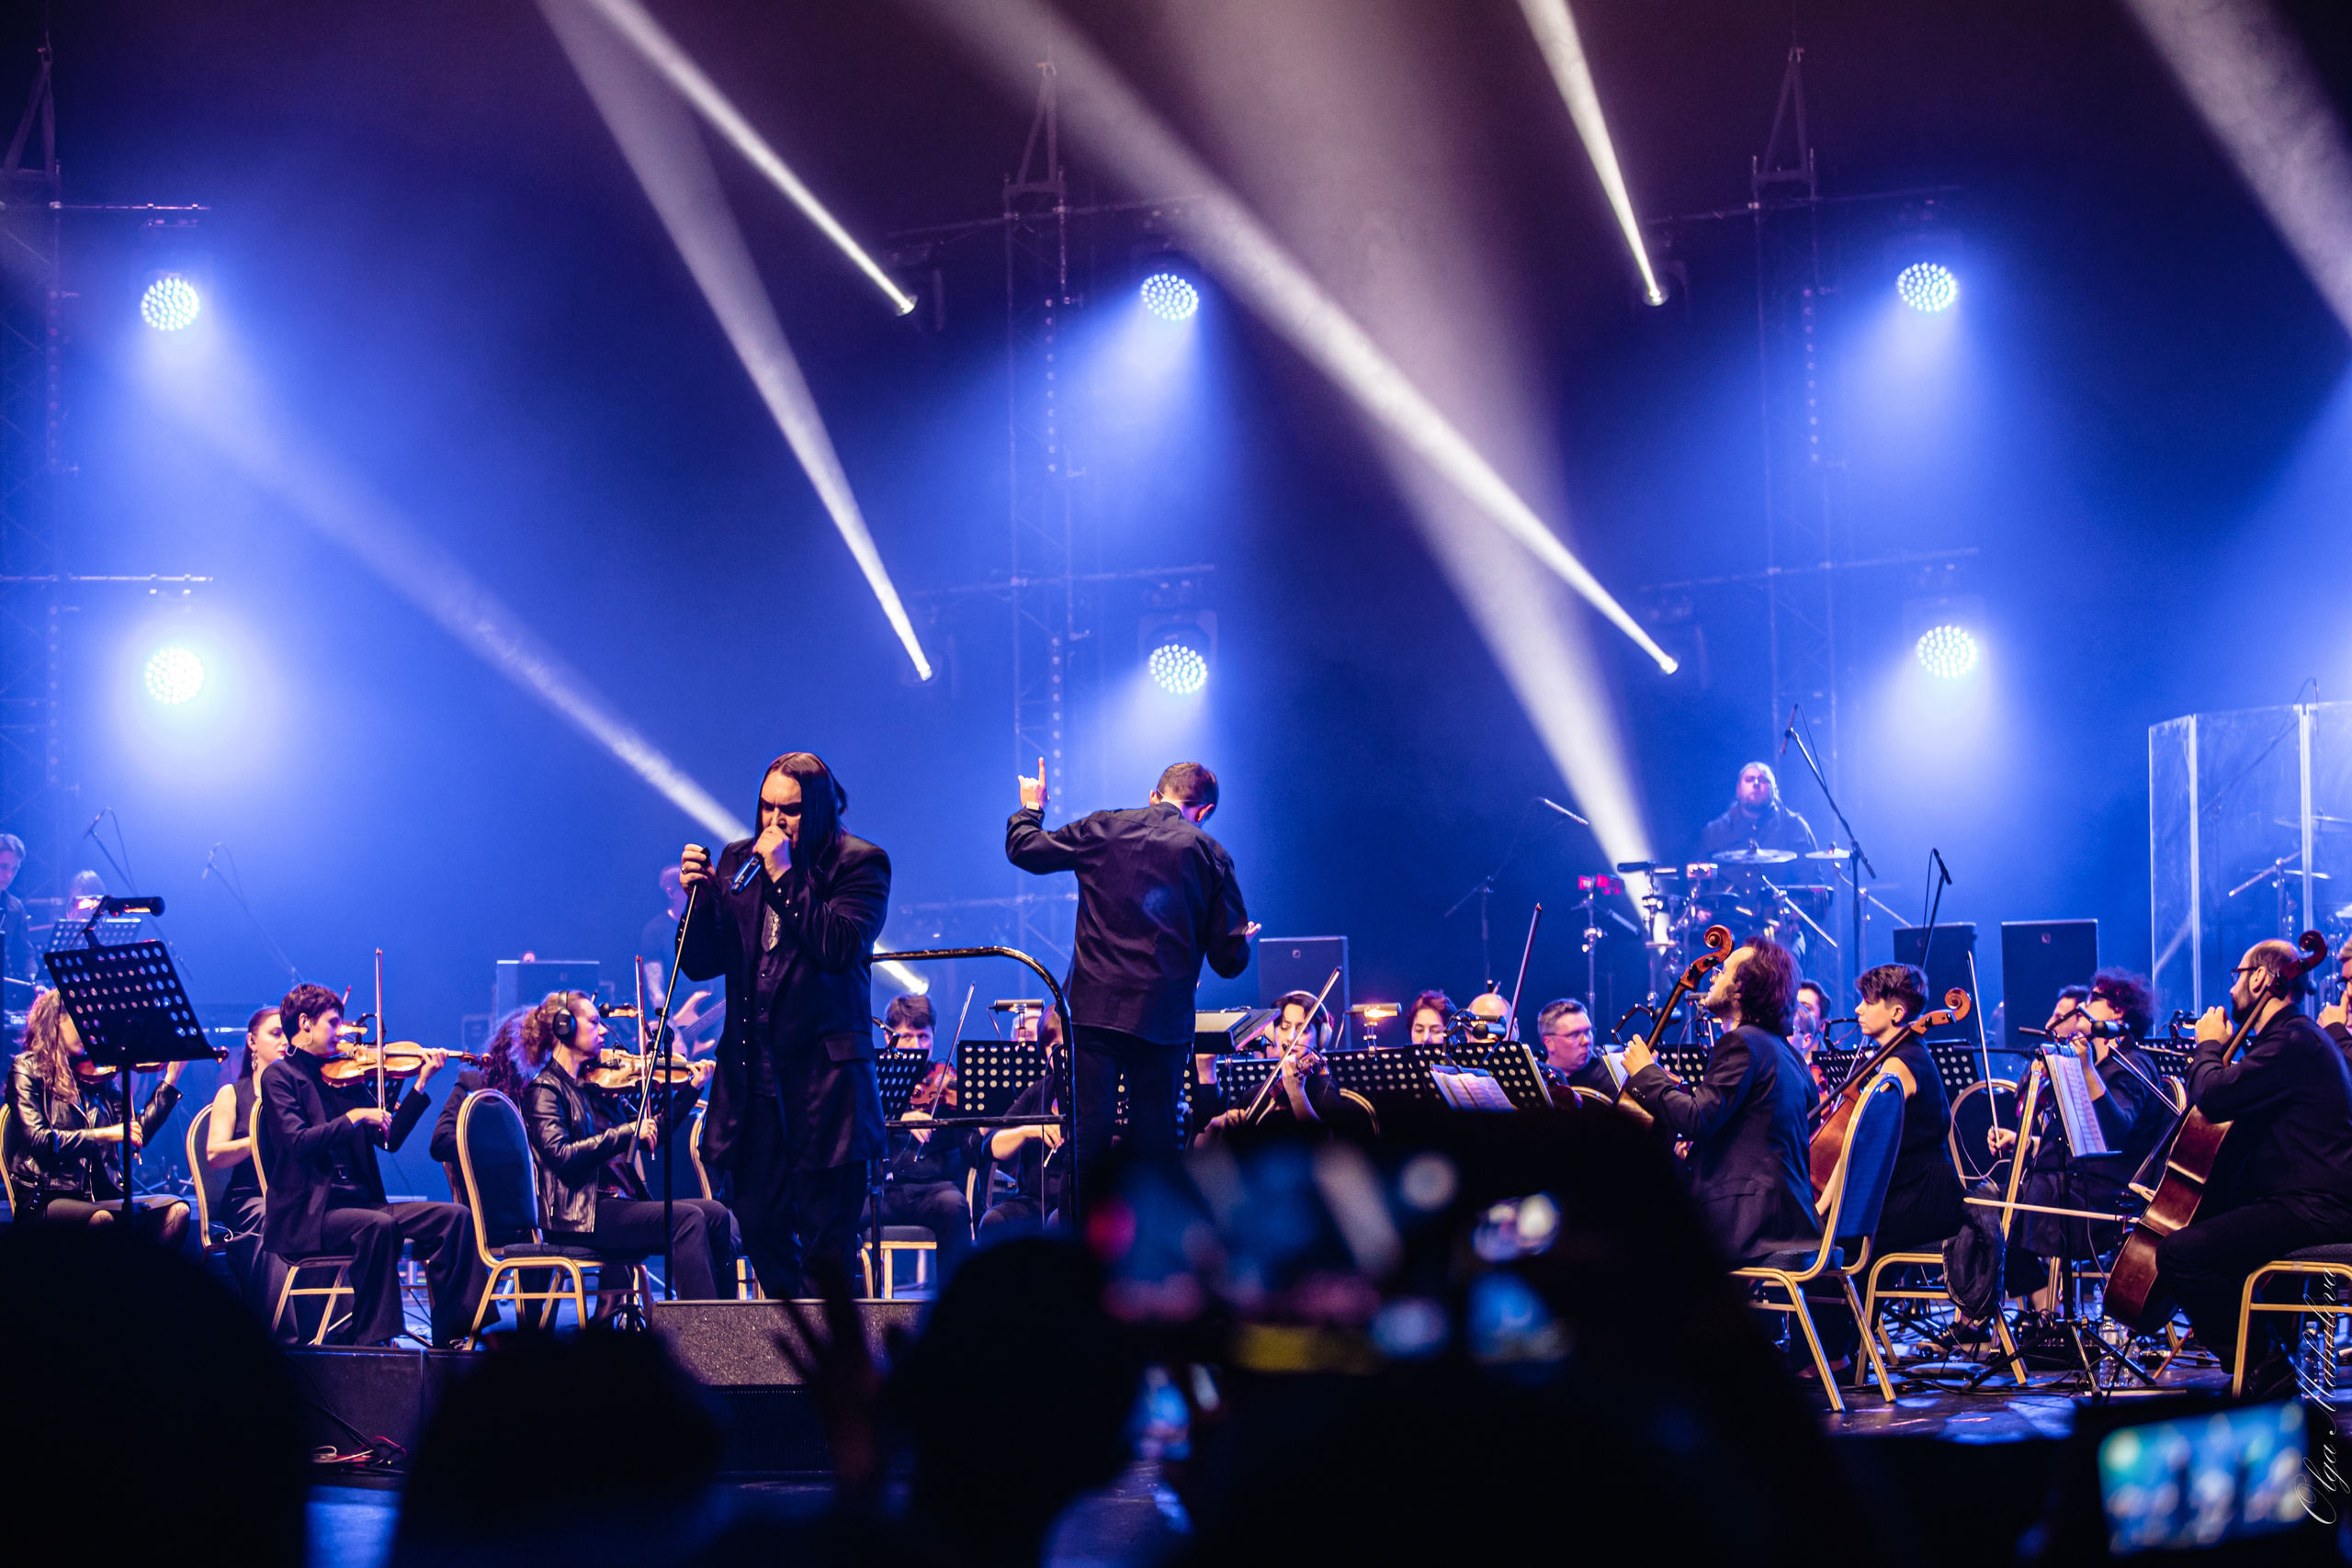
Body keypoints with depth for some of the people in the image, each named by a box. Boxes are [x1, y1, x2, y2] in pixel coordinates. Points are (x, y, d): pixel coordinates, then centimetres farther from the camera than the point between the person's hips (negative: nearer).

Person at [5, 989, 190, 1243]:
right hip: (47, 1200, -5)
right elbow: (38, 1140, -11)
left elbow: (138, 1132, 10)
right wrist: (102, 1135, -20)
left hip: (102, 1197, 5)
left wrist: (171, 1077, 9)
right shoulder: (28, 1069, 3)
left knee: (176, 1210, -20)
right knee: (101, 1219, -37)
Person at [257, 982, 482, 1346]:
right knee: (378, 1225, -35)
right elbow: (298, 1141, -16)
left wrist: (421, 1085, 8)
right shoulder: (279, 1076, 0)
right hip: (307, 1215, -7)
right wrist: (354, 1117, -20)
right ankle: (370, 1338, -26)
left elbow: (389, 1139, 13)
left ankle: (451, 1333, -14)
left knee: (453, 1217, -11)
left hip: (358, 1201, 7)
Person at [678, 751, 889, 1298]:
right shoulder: (739, 860, 11)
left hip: (824, 1072, -5)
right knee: (758, 1221, 8)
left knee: (826, 1234, -4)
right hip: (752, 1071, 5)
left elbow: (841, 948, -18)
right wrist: (700, 897, -7)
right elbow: (700, 964, 10)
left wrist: (785, 876, -17)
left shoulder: (859, 863, -3)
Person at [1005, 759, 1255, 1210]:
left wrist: (1031, 808, 35)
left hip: (1095, 1006, 0)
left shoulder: (1102, 829, 3)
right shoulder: (1210, 856, 1)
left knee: (1089, 1130, 2)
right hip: (1165, 1016, 0)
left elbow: (1023, 849, 15)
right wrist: (1245, 938, 25)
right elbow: (1229, 960, 2)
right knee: (1154, 1139, 7)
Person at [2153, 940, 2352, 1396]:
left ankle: (2263, 1364, -13)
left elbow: (2215, 1096, -23)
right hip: (2306, 1200, 11)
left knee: (2180, 1253, -21)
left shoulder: (2294, 1041, -15)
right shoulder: (2296, 1035, 20)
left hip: (2312, 1212, -11)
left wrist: (2209, 1046, -6)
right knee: (2192, 1220, 27)